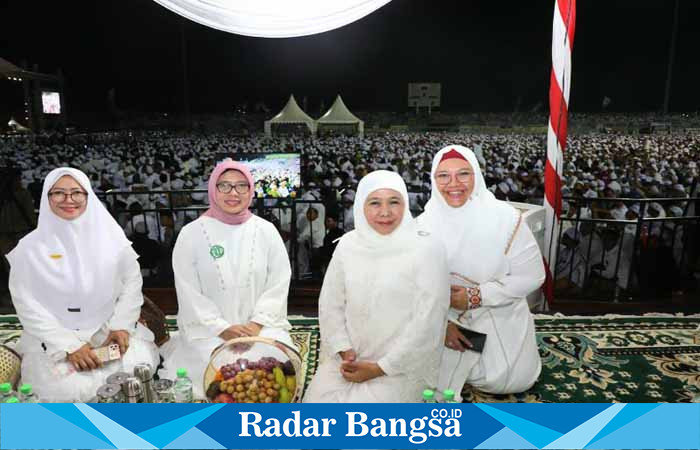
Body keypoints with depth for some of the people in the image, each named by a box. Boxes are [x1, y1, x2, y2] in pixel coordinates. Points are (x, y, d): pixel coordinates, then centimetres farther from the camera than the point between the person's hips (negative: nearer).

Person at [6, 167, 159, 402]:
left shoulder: (110, 236, 0)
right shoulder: (30, 247, -4)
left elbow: (132, 280, 3)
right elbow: (28, 306, -6)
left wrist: (121, 325, -9)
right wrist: (69, 346, -14)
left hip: (109, 329, 1)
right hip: (54, 339, -1)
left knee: (139, 365, -20)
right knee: (66, 390, -22)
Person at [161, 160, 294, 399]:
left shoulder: (266, 231, 1)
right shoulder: (191, 234, -4)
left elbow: (279, 284, 0)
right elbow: (189, 293, -4)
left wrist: (258, 323, -12)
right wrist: (221, 328, -12)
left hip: (261, 325, 1)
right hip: (209, 328, -1)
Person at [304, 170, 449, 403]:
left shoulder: (426, 249, -13)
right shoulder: (348, 244, 0)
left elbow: (427, 322, -14)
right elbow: (330, 304, 4)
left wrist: (380, 368, -12)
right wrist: (344, 351, -8)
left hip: (401, 367, -3)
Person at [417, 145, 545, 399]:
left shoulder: (505, 218, -18)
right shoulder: (424, 224, -13)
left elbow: (532, 276, -15)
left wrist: (475, 297, -20)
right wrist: (442, 322, -17)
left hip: (501, 317, -1)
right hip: (446, 317, 1)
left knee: (509, 382, -1)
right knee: (437, 387, -1)